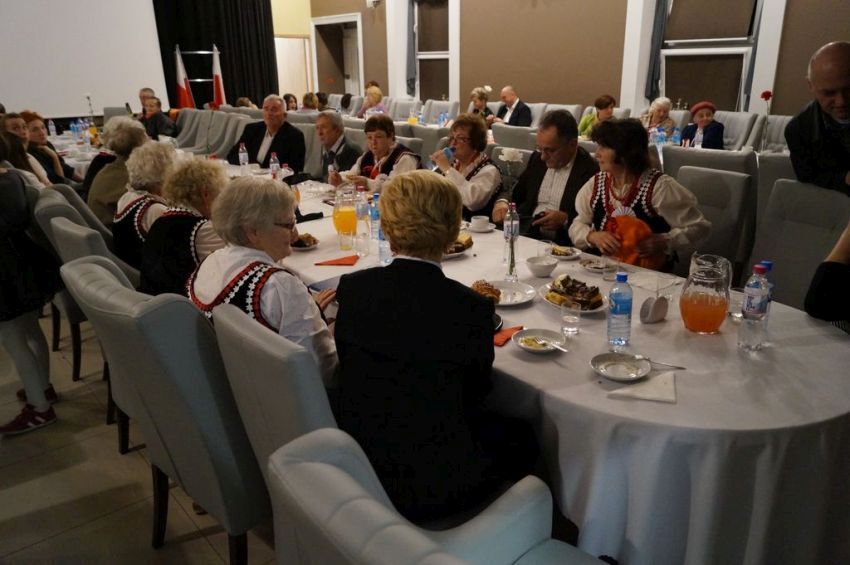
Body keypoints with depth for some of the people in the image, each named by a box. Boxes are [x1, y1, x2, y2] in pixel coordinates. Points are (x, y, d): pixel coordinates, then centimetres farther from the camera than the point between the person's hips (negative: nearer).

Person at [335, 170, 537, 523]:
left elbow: (352, 367, 5)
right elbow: (477, 391, -3)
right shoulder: (471, 309, -21)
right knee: (522, 441, 23)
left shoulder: (352, 288, -9)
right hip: (432, 486, -5)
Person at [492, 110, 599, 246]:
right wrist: (502, 201, -1)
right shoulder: (537, 158, 11)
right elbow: (516, 191, 21)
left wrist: (565, 219, -21)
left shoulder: (591, 171, -9)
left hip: (562, 243, -5)